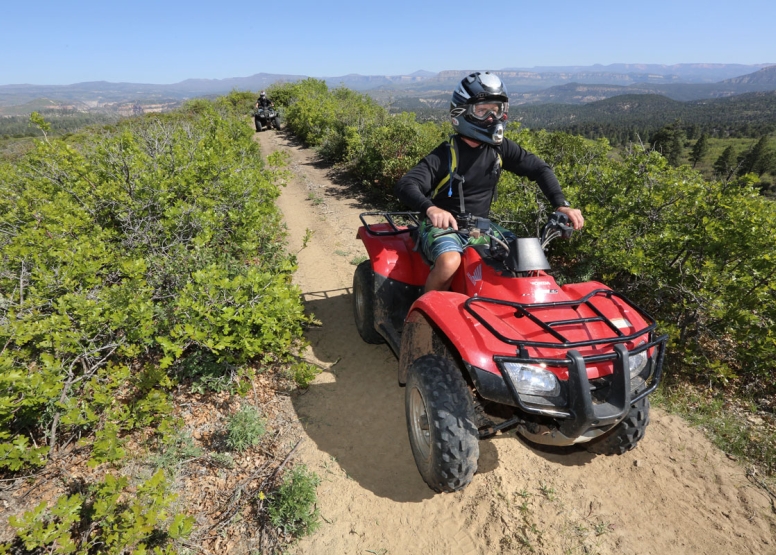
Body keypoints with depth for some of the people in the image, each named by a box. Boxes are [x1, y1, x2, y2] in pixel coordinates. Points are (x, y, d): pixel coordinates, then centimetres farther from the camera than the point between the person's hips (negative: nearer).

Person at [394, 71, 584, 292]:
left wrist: (561, 205, -10)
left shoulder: (500, 149, 0)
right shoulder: (445, 156, -15)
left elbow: (539, 168, 6)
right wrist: (431, 209, -48)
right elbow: (405, 185, -26)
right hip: (443, 227, -5)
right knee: (450, 262, -36)